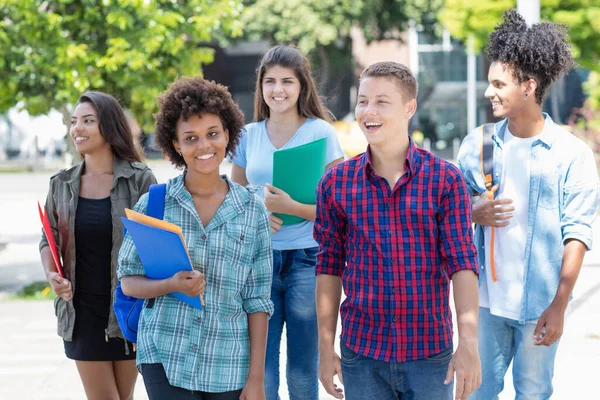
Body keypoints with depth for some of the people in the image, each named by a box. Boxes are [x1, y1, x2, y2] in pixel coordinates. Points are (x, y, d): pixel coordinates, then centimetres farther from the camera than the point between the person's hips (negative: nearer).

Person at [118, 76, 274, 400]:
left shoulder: (252, 211, 3)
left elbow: (257, 300, 3)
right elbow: (128, 280, 5)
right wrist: (172, 285, -15)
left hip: (229, 367, 1)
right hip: (165, 361, -1)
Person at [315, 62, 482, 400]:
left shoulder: (446, 180, -4)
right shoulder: (336, 183, 1)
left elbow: (463, 264, -8)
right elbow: (329, 268, 6)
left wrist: (469, 344, -18)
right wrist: (326, 349, 4)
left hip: (431, 355, -1)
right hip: (361, 356, 1)